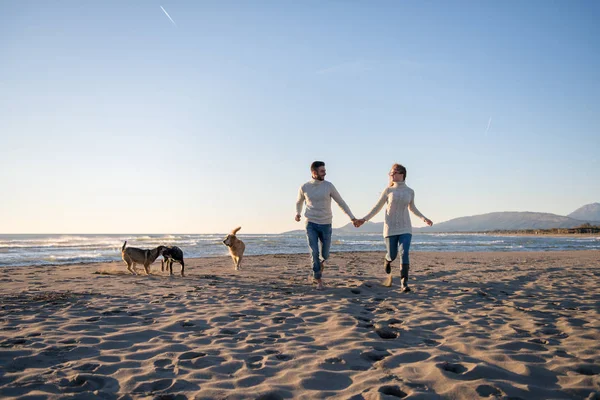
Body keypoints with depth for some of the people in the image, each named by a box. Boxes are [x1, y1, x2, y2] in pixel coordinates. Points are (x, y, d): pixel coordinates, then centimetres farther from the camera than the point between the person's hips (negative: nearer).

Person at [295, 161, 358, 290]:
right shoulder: (304, 187, -2)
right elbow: (299, 202, 17)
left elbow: (341, 202, 1)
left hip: (326, 225, 1)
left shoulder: (329, 186, -5)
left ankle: (320, 266, 43)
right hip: (311, 224, -1)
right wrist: (297, 214, -3)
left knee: (325, 255, 7)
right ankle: (319, 280, 2)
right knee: (314, 253, -13)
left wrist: (352, 218, -4)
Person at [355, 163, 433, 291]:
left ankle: (404, 283, -11)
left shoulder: (410, 192, 4)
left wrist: (423, 218, 15)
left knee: (405, 253, -13)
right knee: (392, 255, 3)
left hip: (405, 228, 1)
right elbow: (377, 207, 5)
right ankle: (387, 262, 40)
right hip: (391, 228, -1)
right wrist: (364, 219, -1)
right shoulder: (388, 190, 0)